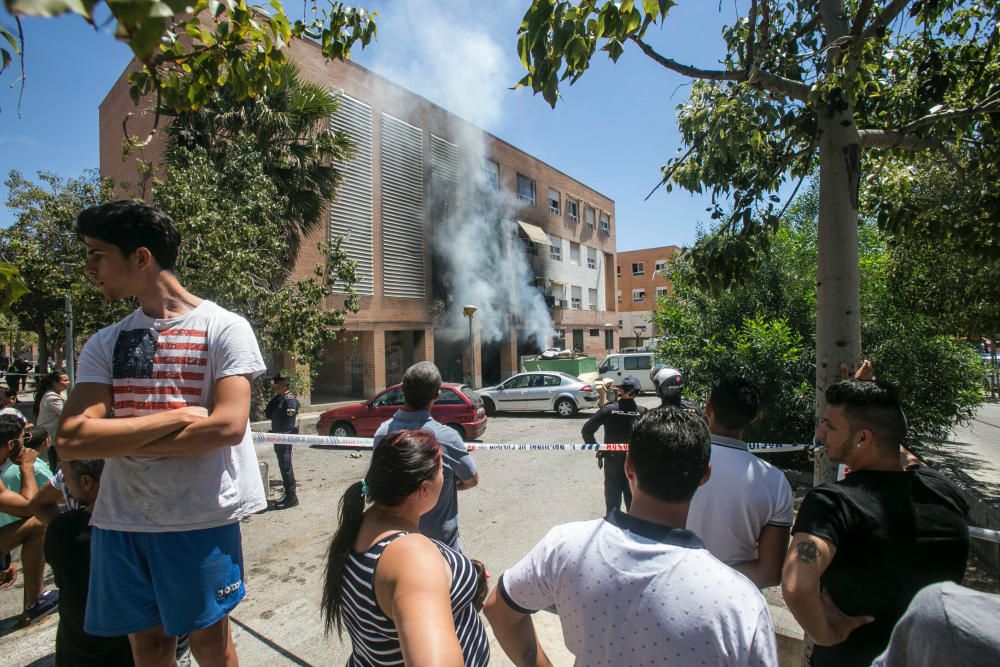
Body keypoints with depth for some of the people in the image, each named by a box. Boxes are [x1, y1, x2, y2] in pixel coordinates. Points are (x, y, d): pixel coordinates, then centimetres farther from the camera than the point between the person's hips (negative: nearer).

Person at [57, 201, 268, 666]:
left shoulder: (224, 328, -8)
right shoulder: (104, 344, 6)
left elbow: (228, 426, -19)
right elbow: (70, 441, -6)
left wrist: (117, 440, -11)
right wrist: (177, 416, -16)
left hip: (203, 519, -4)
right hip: (121, 521, 5)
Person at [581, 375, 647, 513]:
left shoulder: (608, 409, -12)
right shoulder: (642, 412, -11)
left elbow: (586, 430, -12)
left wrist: (599, 450, -3)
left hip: (612, 462, 0)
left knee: (612, 504, 13)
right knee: (633, 503, 14)